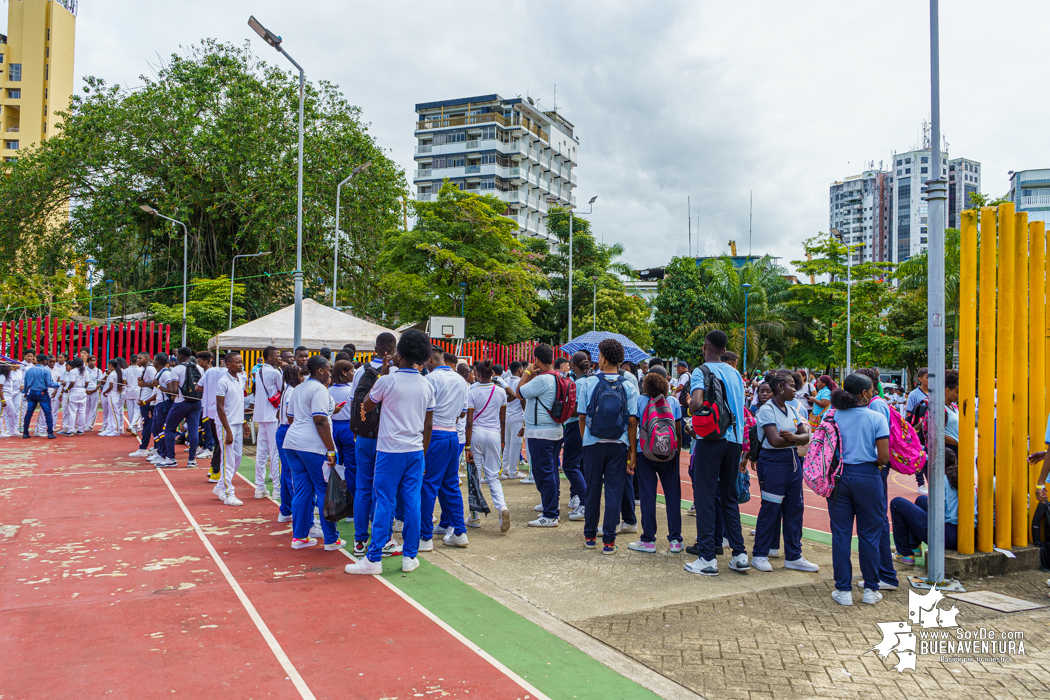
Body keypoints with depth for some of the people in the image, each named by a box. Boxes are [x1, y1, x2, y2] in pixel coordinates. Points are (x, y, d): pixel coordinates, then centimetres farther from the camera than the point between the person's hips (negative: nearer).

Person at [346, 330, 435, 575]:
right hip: (415, 451, 4)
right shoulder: (427, 386, 5)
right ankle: (410, 556, 13)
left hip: (390, 451, -4)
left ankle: (374, 558, 4)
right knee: (412, 503, 7)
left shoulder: (387, 381, -10)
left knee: (384, 504, 0)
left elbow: (366, 406, 7)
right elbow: (428, 425, 10)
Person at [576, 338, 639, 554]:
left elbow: (582, 417, 0)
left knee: (592, 490, 12)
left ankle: (590, 536, 22)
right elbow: (632, 421, -5)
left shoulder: (588, 383, -4)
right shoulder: (628, 387, -3)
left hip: (593, 444, 0)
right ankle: (609, 540, 6)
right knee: (614, 491, 5)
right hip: (618, 445, 0)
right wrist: (632, 452, 1)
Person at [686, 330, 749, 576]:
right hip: (734, 438, 6)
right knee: (729, 496, 15)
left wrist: (688, 404, -3)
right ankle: (739, 554, 15)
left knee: (704, 498, 0)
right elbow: (741, 407, 15)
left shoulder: (701, 371, -8)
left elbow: (697, 403, -24)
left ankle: (707, 559, 2)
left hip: (710, 438, -6)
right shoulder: (735, 373, 11)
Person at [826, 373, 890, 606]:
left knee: (841, 534, 8)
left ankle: (843, 590, 12)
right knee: (869, 534, 9)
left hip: (839, 477, 2)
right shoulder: (877, 418, -6)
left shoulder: (832, 416, 1)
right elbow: (884, 457, -11)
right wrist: (875, 462, 9)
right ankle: (870, 589, 18)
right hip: (867, 477, -2)